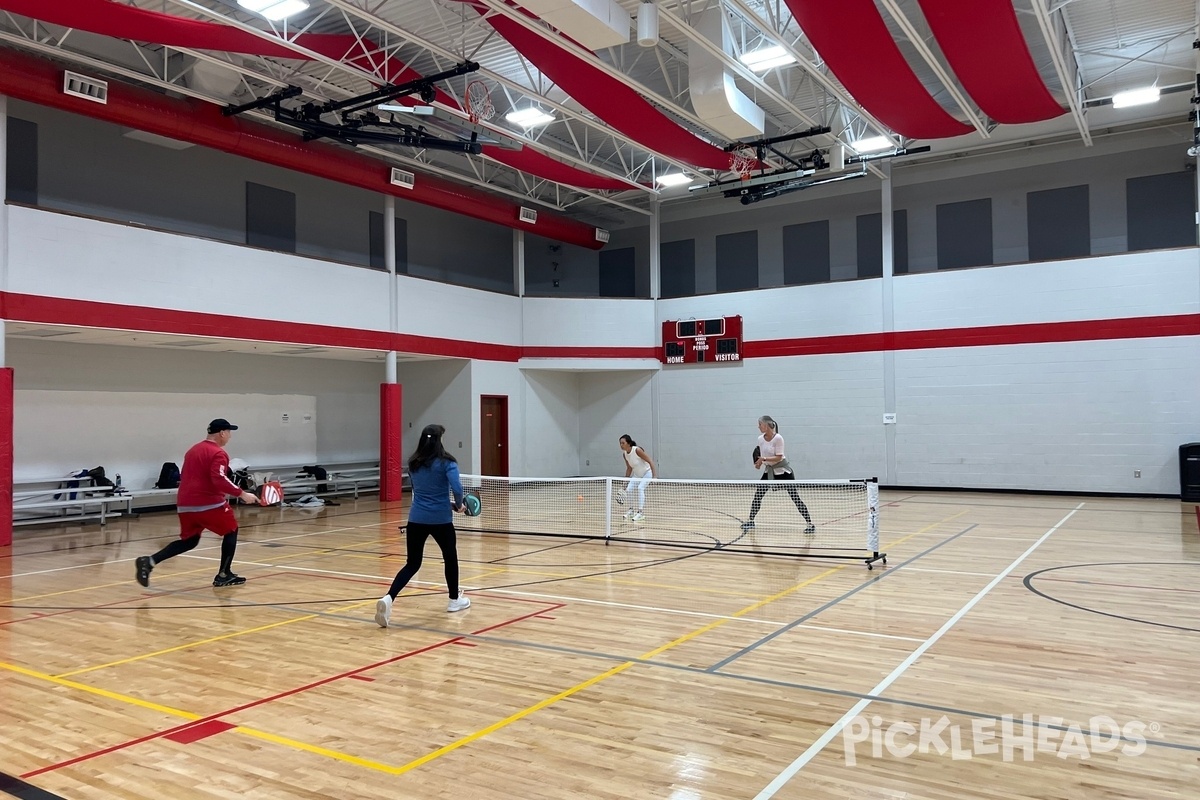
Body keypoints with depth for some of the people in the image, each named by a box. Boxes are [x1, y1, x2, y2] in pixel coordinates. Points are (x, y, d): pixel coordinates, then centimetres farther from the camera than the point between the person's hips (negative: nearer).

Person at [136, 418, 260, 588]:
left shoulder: (193, 450, 18)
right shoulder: (218, 453, -11)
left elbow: (184, 476, 27)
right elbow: (219, 480, -24)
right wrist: (242, 494, -22)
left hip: (185, 504, 8)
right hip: (209, 503, -8)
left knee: (189, 540, 17)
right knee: (231, 531, 9)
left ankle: (150, 561, 1)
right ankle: (224, 575, 9)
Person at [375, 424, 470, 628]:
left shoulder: (413, 463, 9)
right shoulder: (446, 462, -8)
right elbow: (456, 488, -21)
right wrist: (458, 505, 0)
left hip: (416, 518, 4)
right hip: (440, 520, -4)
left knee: (412, 564, 8)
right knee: (450, 557, 19)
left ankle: (388, 598, -13)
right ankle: (455, 600, 32)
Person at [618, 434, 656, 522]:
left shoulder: (637, 450, -29)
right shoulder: (625, 454, -9)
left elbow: (650, 461, -25)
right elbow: (629, 468, 5)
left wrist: (654, 476, -30)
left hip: (647, 472, -7)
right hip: (637, 474, 7)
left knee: (640, 488, -25)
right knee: (628, 489, -6)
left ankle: (641, 512, -19)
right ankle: (632, 510, 13)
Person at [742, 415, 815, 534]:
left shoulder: (778, 438, -21)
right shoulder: (760, 439, -2)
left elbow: (778, 457, -23)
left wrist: (764, 459, -32)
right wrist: (759, 462, -9)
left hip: (783, 470, -6)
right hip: (769, 470, 6)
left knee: (795, 498, -7)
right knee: (757, 494, 1)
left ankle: (810, 524, -2)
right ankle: (751, 521, 14)